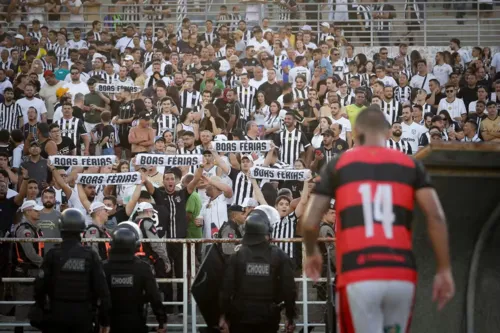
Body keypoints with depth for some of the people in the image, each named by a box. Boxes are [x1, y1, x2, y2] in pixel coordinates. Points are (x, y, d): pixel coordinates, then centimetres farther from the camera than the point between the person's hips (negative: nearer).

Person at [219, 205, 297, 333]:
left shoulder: (237, 255, -5)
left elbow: (227, 287, -6)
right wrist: (290, 317, 3)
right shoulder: (279, 256, -5)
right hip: (267, 317, 0)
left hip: (241, 316, 0)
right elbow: (288, 288, -6)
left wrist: (224, 315, 3)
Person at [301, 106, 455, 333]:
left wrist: (312, 253, 26)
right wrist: (444, 270, 5)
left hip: (358, 277, -2)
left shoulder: (338, 166, 9)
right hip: (401, 275, 2)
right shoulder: (410, 166, 12)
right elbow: (436, 216, 1)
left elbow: (310, 223, 5)